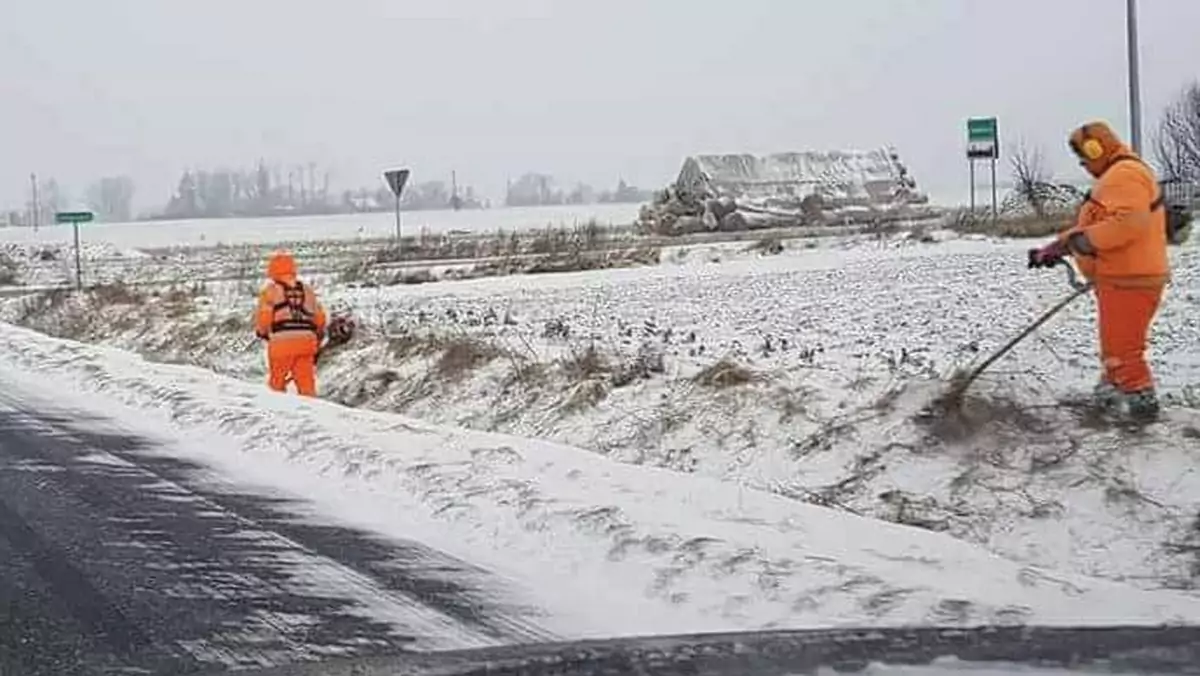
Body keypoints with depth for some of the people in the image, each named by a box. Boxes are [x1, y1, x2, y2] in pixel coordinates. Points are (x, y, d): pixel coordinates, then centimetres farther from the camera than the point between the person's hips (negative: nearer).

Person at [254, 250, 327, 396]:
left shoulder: (270, 288, 3)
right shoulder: (307, 289, 15)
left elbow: (263, 317, -2)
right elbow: (320, 317, 14)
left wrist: (262, 332, 18)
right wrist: (318, 337, 28)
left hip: (282, 341, -3)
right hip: (306, 340, 3)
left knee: (276, 384, 11)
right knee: (306, 384, 6)